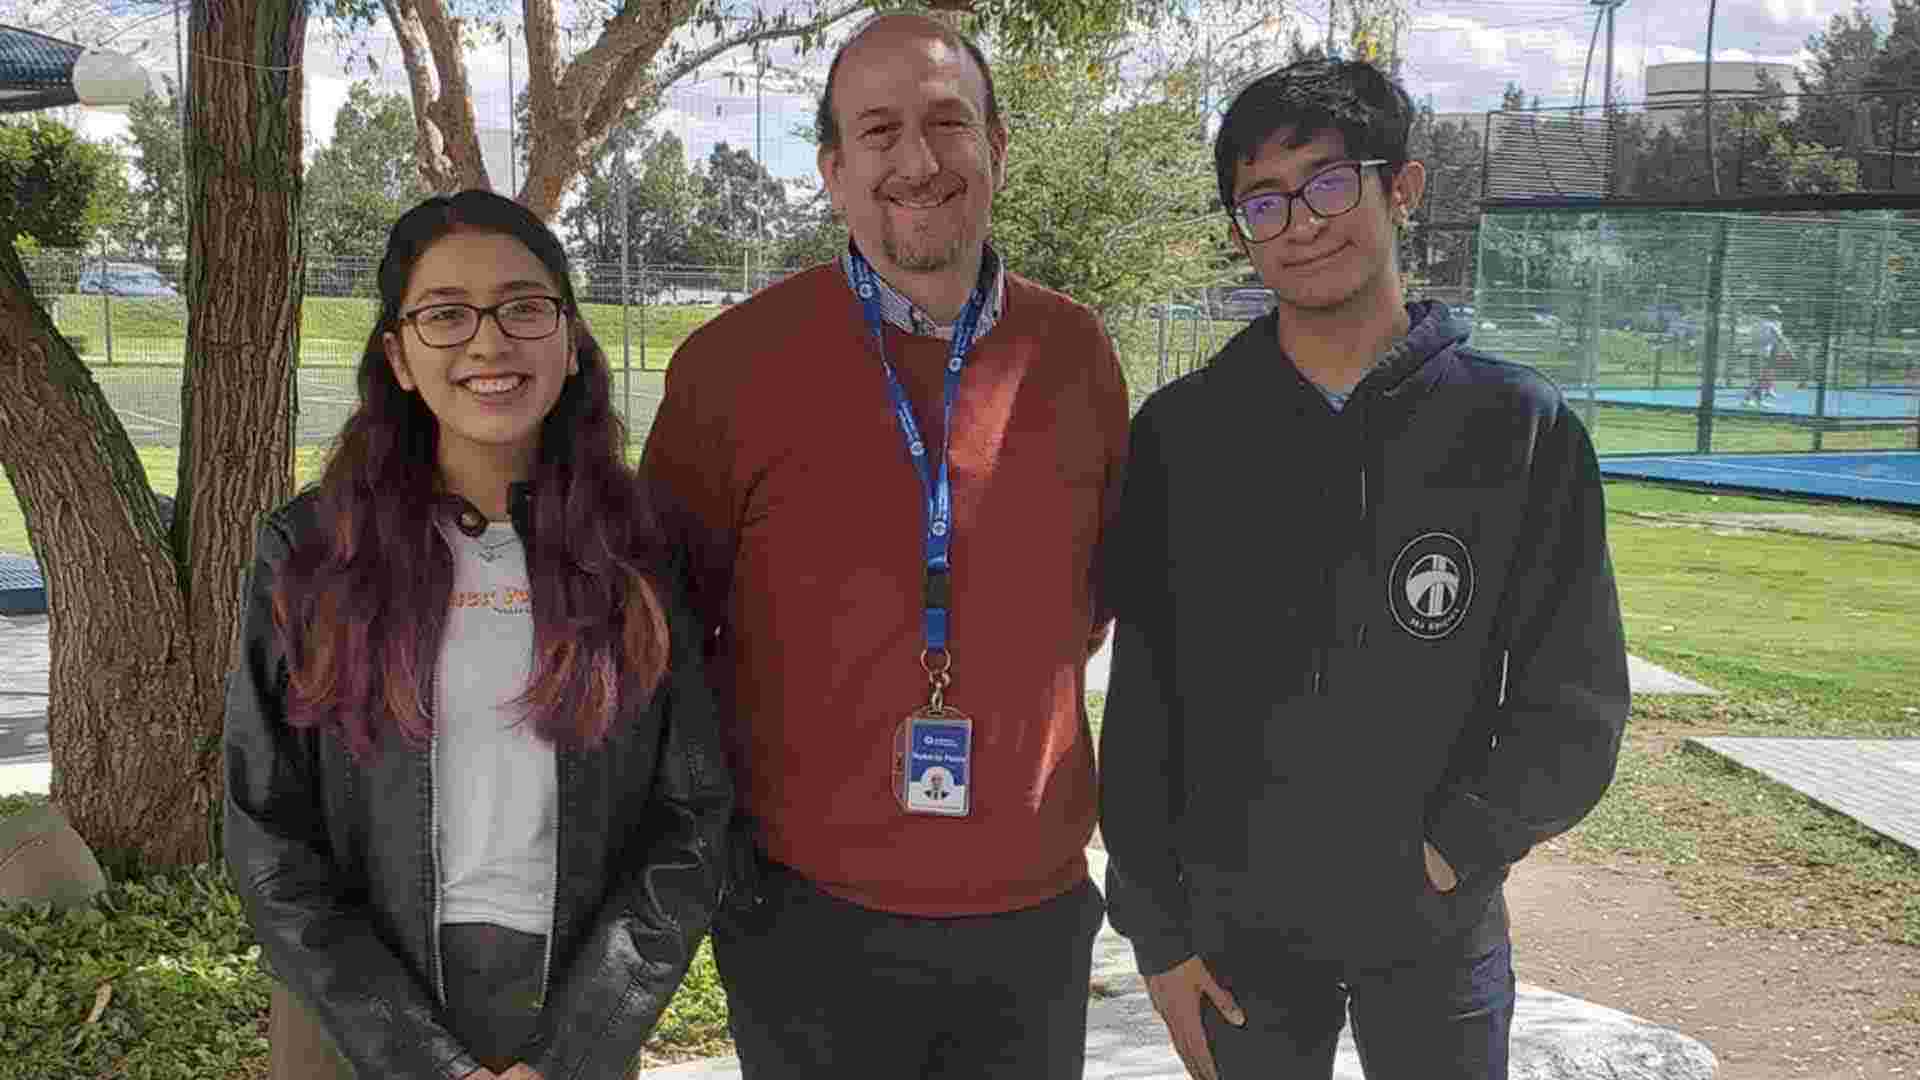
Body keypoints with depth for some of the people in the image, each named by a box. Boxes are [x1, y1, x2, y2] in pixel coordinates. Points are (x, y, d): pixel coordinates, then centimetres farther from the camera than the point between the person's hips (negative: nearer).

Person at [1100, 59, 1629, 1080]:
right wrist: (1156, 928, -2)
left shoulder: (1521, 428, -6)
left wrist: (1443, 858, -11)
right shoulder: (1181, 434, -5)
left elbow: (1574, 712, -3)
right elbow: (1139, 709, -1)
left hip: (1439, 932, 0)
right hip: (1238, 926, 1)